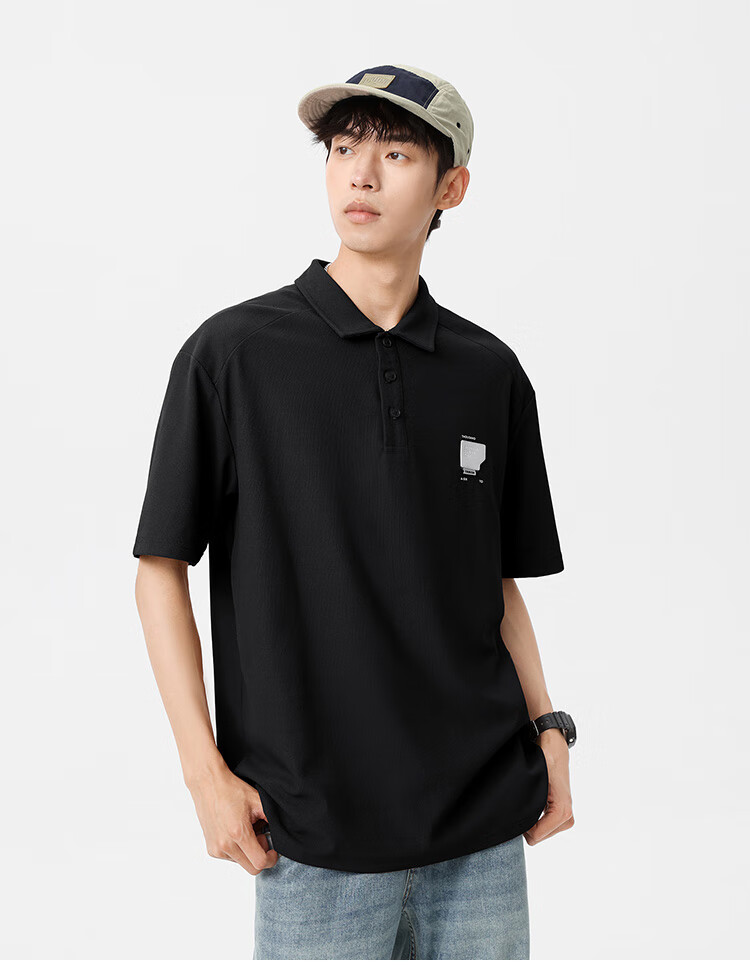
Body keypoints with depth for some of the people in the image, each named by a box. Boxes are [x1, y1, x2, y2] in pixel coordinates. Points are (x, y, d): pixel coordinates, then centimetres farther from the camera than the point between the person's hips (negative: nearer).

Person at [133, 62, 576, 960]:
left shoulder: (491, 371, 5)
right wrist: (205, 770, -8)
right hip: (317, 827, -3)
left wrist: (548, 730, 5)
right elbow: (160, 568, -3)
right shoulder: (233, 353, -6)